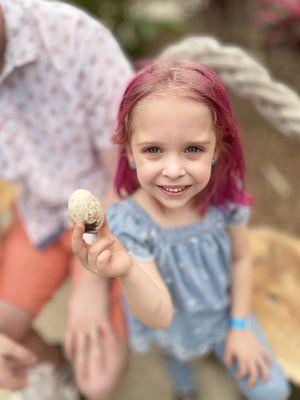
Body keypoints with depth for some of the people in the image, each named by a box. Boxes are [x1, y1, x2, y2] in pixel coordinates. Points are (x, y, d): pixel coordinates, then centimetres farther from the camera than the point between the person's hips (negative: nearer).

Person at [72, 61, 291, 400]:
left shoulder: (225, 196, -25)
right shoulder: (128, 223, -32)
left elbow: (241, 259, -6)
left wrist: (240, 325, 0)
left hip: (226, 312, 2)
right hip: (174, 331, -2)